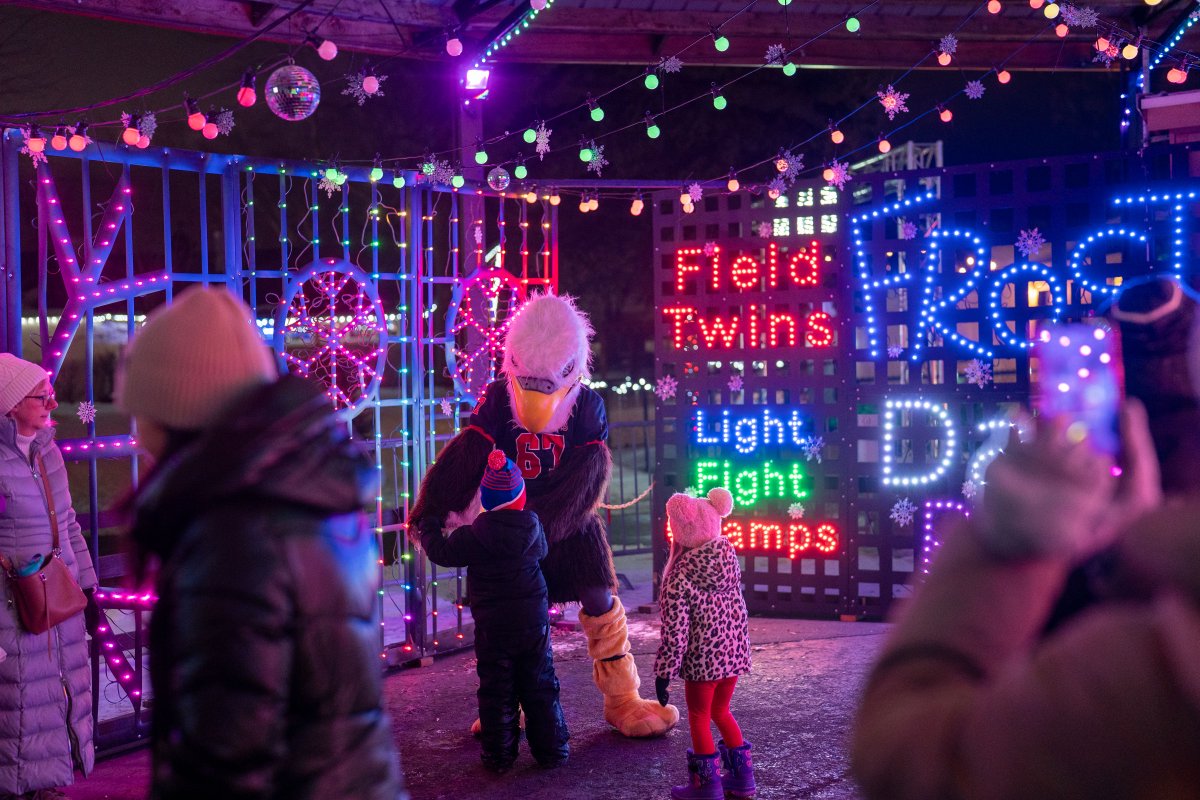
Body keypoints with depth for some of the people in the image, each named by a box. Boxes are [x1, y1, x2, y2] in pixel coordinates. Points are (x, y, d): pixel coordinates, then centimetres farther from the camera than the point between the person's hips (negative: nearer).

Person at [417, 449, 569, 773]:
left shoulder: (472, 537, -13)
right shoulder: (533, 528, -6)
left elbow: (441, 552, 0)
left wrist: (428, 529, 20)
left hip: (492, 627, -2)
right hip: (533, 622, 2)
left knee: (497, 693, 7)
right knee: (540, 688, 12)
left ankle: (499, 756, 13)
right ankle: (551, 749, 17)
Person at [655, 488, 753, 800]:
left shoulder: (679, 579, -17)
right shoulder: (729, 559, -1)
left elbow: (674, 633, -17)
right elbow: (740, 610, 9)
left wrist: (663, 673, -10)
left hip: (702, 660, -6)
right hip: (734, 654, 6)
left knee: (700, 718, 11)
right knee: (720, 711, 22)